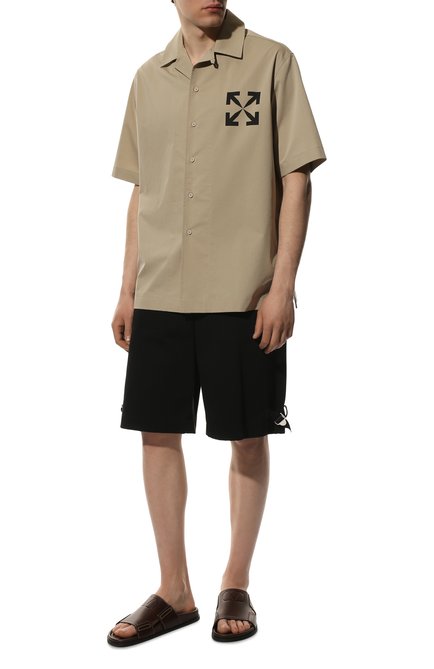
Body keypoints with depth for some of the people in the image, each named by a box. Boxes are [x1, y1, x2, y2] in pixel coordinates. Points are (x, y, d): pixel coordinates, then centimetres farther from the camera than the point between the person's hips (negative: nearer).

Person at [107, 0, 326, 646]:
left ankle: (237, 585, 21)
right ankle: (175, 591, 18)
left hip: (244, 293, -4)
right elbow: (141, 191, 15)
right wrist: (128, 289, 10)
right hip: (160, 293, 4)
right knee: (157, 432, 4)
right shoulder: (149, 77, 12)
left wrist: (282, 284, -10)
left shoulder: (271, 61, -1)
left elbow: (296, 179, -3)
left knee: (248, 436, 4)